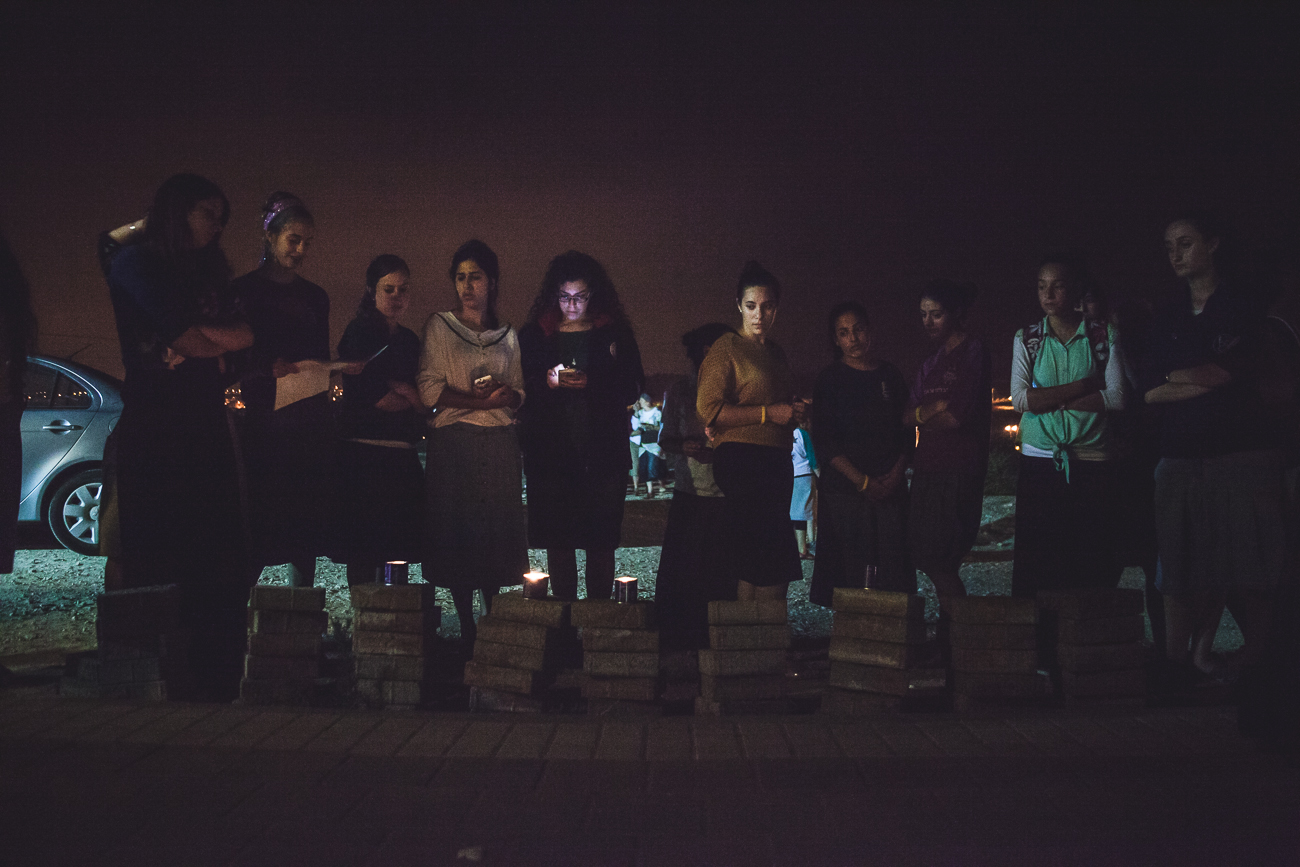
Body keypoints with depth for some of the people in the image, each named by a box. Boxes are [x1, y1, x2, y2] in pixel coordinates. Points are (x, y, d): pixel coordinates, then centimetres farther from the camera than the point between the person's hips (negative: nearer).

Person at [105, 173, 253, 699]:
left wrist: (198, 336, -7)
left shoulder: (209, 274, 22)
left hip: (205, 424, 6)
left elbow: (244, 335, 6)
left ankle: (218, 671, -2)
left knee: (220, 553, -3)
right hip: (153, 425, -6)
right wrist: (219, 342, 7)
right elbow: (185, 341, -9)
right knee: (159, 554, -6)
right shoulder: (134, 265, 2)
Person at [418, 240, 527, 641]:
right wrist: (481, 400, -13)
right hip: (453, 442, -2)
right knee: (457, 532, -5)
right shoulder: (439, 326, 7)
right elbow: (430, 389, -3)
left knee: (498, 530, -1)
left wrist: (505, 395, -7)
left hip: (500, 443, 3)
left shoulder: (507, 335, 18)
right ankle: (467, 628, 3)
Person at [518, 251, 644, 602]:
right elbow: (519, 389, 10)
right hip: (550, 452, 1)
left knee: (601, 540, -1)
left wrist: (591, 383, -12)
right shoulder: (534, 334, 12)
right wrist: (547, 382, -10)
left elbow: (634, 387, 3)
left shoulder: (615, 333, 9)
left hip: (603, 452, -1)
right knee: (557, 540, 1)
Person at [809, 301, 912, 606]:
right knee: (849, 571, -7)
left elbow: (907, 432, 12)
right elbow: (823, 441, -2)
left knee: (894, 568, -5)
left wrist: (896, 474, -4)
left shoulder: (891, 376, 13)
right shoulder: (830, 380, 5)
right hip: (844, 489, -2)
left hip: (891, 488, 2)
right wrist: (862, 481, -9)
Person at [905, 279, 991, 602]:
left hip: (959, 469, -7)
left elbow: (959, 415, -13)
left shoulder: (972, 352, -4)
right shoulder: (932, 362, 20)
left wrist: (922, 417, 4)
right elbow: (907, 417, 13)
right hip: (928, 467, 7)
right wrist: (931, 410, -7)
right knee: (931, 561, 3)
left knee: (938, 562, -10)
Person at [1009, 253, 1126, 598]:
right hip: (1039, 463, 1)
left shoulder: (1104, 335, 5)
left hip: (1092, 464, -1)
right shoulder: (1027, 339, 9)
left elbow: (1116, 398, -5)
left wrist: (1050, 399, -9)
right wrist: (1083, 386, -7)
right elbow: (1020, 399, -3)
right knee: (1033, 566, -3)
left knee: (1093, 568, -4)